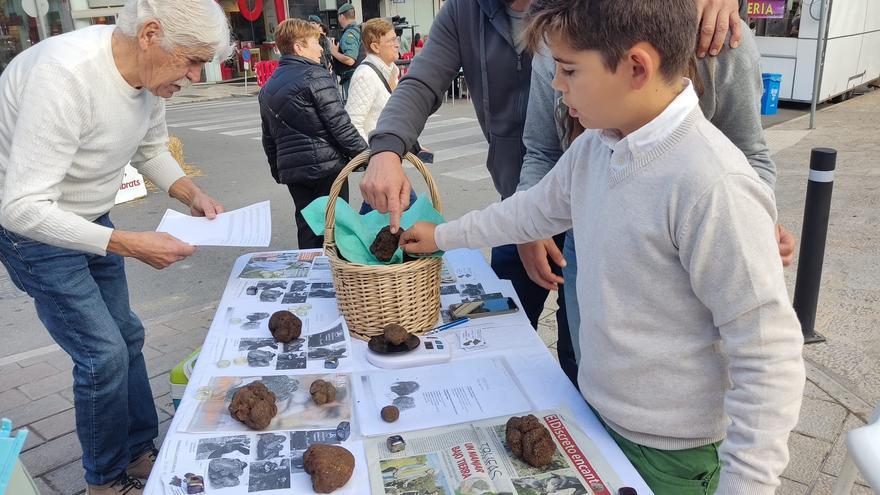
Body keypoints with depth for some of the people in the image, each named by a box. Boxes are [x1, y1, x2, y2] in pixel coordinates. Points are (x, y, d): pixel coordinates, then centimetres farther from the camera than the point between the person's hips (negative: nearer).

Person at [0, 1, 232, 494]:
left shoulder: (151, 73, -10)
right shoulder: (65, 74, -34)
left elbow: (151, 148, 10)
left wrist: (192, 194, -8)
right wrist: (131, 244, -38)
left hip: (92, 221, 8)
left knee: (126, 337, 12)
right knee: (104, 353, -6)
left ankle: (140, 452, 31)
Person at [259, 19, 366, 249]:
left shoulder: (268, 87, 16)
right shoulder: (315, 76, -9)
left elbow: (268, 139, 20)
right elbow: (339, 125, -14)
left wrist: (278, 172, 27)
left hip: (291, 171, 7)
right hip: (326, 166, -7)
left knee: (307, 227, 13)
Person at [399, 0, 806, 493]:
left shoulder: (714, 187, -28)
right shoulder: (592, 148, -5)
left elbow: (769, 358, -24)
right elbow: (534, 208, 14)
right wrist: (442, 236, 23)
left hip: (674, 452, -6)